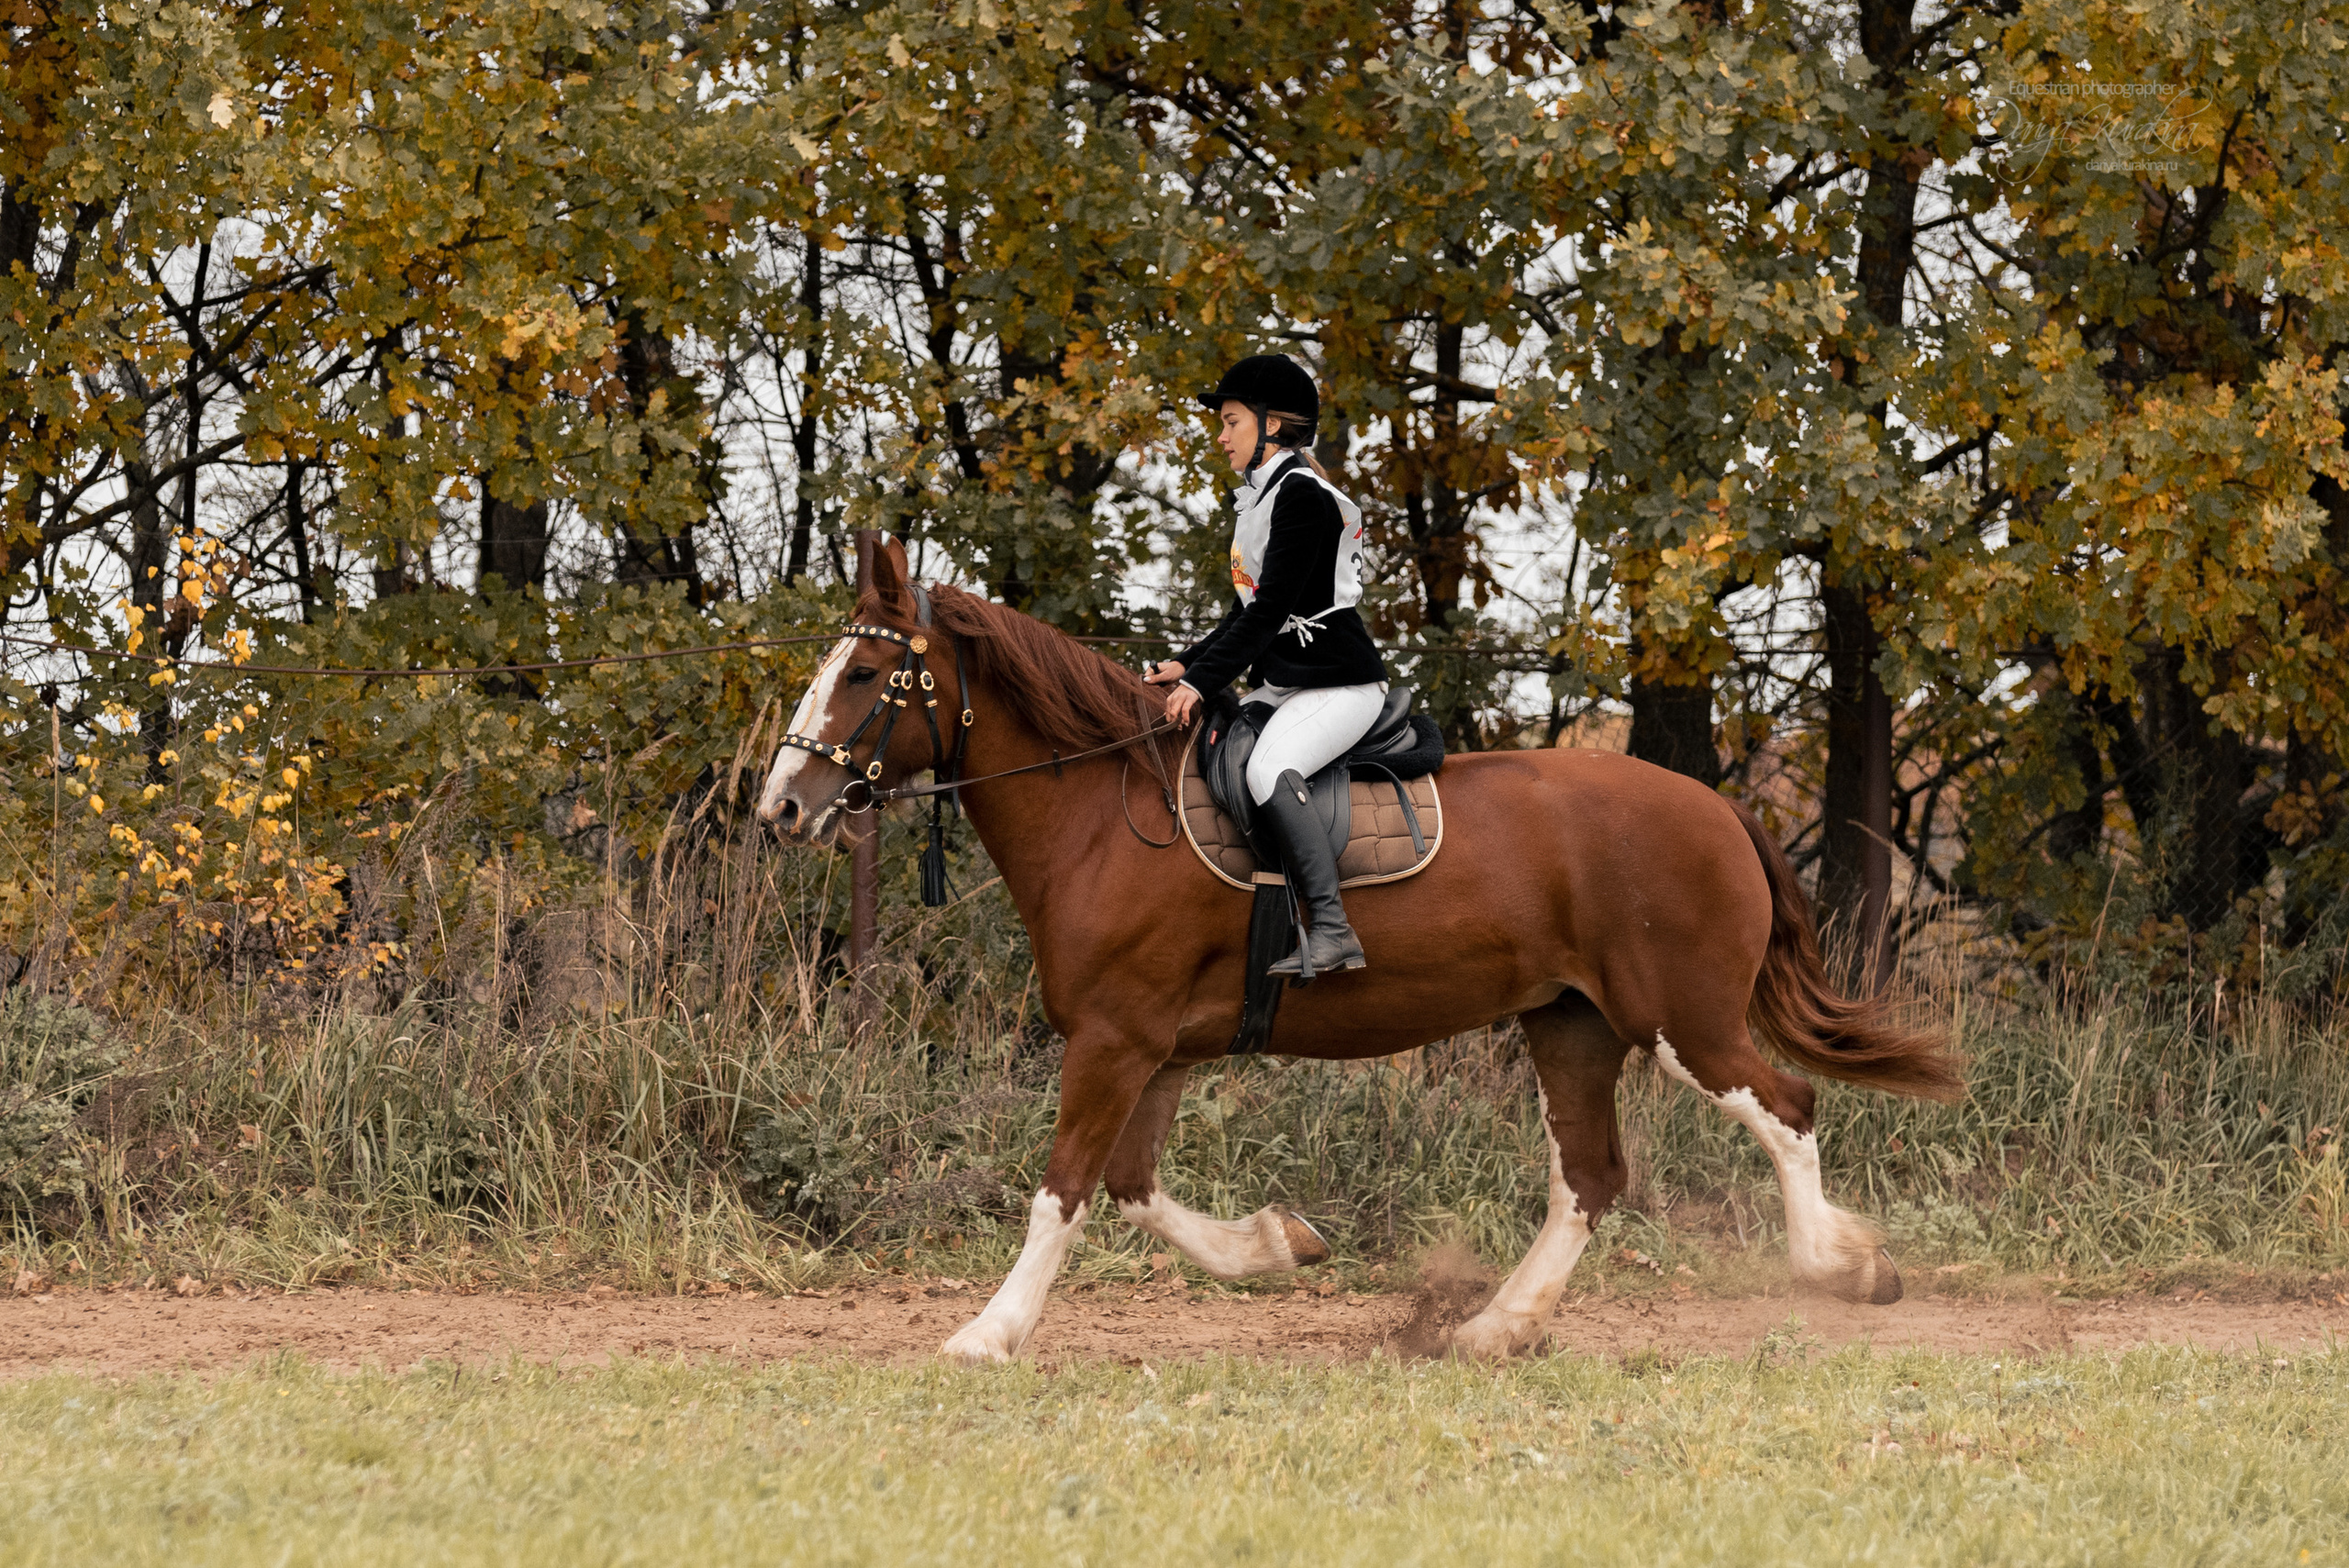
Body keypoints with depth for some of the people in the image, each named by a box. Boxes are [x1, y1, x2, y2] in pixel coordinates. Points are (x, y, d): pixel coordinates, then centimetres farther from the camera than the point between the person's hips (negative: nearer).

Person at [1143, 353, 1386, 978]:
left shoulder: (1302, 495, -15)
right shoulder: (1262, 496, 17)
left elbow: (1272, 607, -21)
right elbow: (1247, 610, 21)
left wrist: (1203, 680, -22)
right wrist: (1187, 665, 8)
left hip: (1337, 681, -11)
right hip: (1280, 683, 11)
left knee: (1268, 770, -33)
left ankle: (1332, 931, -40)